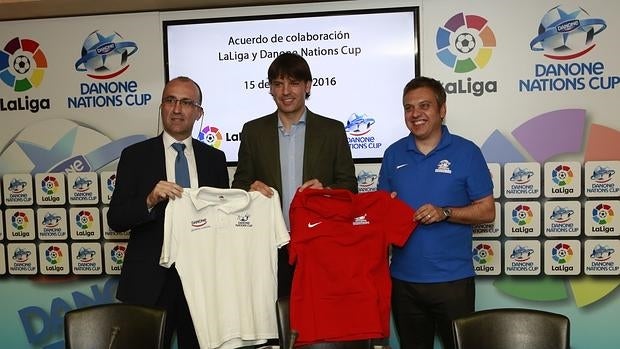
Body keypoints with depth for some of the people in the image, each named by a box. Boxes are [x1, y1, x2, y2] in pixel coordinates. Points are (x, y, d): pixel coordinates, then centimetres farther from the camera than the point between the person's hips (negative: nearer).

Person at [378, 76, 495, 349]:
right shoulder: (394, 154, 5)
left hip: (453, 278, -3)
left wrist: (445, 213, -19)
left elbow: (487, 212, -3)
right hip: (404, 279, 3)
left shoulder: (466, 152, -4)